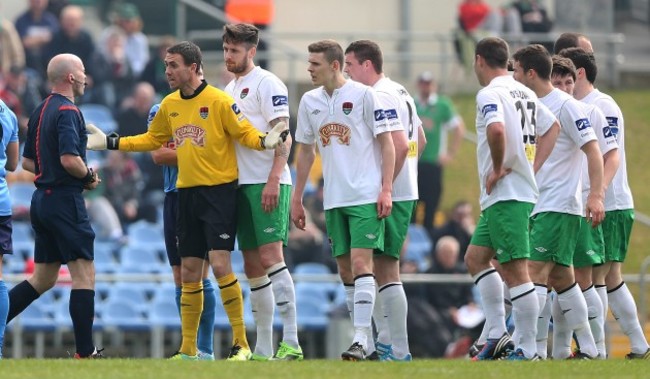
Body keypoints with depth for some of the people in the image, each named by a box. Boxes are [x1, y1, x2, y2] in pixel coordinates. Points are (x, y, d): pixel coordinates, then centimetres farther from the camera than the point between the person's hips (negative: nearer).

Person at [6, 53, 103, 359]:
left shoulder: (41, 111, 14)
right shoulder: (67, 112, -14)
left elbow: (27, 162, 19)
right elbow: (69, 159, -25)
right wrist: (89, 176, -8)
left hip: (42, 198, 9)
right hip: (65, 200, -9)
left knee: (42, 279, 14)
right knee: (84, 276, -5)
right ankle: (85, 353, -7)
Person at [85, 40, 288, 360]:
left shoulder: (219, 102, -10)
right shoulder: (170, 105, 9)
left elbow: (246, 134, -10)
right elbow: (152, 140, 21)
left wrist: (265, 141, -31)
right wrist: (110, 142, 18)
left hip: (219, 192, -6)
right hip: (186, 192, 6)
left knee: (220, 265, -14)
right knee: (189, 272, 8)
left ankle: (241, 343, -6)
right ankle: (188, 349, 15)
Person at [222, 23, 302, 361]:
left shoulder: (267, 84, -7)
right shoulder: (229, 89, 19)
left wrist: (273, 180, -23)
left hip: (267, 184, -8)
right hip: (241, 184, 8)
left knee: (270, 257, -16)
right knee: (253, 267, 7)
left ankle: (291, 341, -17)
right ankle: (263, 348, 11)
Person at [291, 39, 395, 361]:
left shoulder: (363, 95, -6)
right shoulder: (309, 102, 10)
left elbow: (386, 143, -5)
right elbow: (305, 152, 18)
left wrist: (386, 189, -12)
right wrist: (296, 199, 17)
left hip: (365, 196, -6)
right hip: (333, 199, 6)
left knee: (360, 263, -14)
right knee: (345, 269, 6)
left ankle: (361, 339, -17)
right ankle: (363, 342, 13)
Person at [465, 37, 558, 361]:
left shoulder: (489, 94, -12)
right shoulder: (524, 93, 15)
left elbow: (497, 129, -31)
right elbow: (552, 127, 26)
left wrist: (498, 169, -17)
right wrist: (532, 167, 17)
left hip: (505, 195, -10)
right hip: (525, 188, 10)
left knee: (515, 271, -7)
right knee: (475, 258, 17)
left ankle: (526, 348, -6)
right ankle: (496, 334, 14)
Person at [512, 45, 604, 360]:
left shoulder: (566, 106, -11)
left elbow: (593, 151, -14)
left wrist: (596, 195, -23)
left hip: (559, 205, -9)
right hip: (537, 206, 9)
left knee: (535, 271, -14)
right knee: (560, 276, 10)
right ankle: (587, 348, 16)